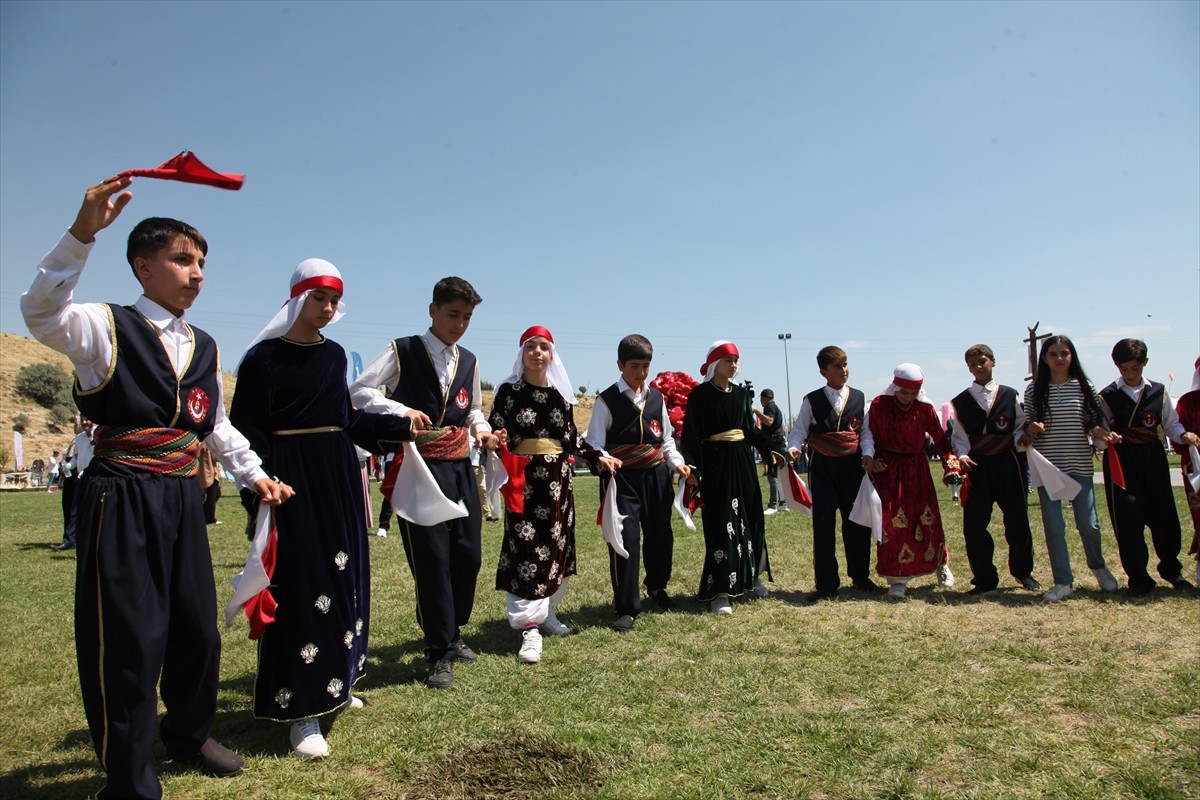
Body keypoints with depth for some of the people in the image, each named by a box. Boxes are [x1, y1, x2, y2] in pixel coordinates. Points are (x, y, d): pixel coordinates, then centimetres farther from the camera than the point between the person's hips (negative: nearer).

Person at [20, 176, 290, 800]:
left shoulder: (204, 347, 13)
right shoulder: (108, 328, -4)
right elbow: (42, 313, -25)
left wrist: (256, 475, 13)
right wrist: (82, 232, -34)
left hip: (183, 498, 6)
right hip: (123, 498, -6)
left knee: (198, 627, 14)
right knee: (130, 638, -2)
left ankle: (189, 735, 38)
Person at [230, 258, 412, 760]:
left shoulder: (334, 355, 11)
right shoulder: (264, 357, -6)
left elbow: (346, 421, 12)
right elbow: (248, 431, -10)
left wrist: (399, 426, 4)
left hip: (338, 476, 7)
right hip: (291, 478, -6)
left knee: (343, 579, 12)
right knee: (300, 587, -5)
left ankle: (333, 684, 28)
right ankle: (301, 709, 5)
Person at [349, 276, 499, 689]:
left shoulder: (469, 361, 13)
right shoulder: (402, 352, -3)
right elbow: (358, 391, -8)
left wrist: (482, 430, 3)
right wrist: (401, 410, -22)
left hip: (459, 467, 6)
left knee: (468, 555, 9)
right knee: (433, 560, -4)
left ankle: (452, 635, 30)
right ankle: (440, 654, 9)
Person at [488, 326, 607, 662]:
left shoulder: (560, 394, 9)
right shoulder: (508, 391, -3)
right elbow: (494, 430, -5)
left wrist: (597, 457, 8)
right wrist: (496, 440, -26)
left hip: (558, 478, 5)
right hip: (524, 479, -5)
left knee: (556, 545, 11)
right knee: (526, 548, -8)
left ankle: (546, 612, 26)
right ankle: (530, 627, -5)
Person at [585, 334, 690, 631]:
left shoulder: (656, 397, 9)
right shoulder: (607, 400, -4)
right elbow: (594, 443, -7)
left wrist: (677, 462, 1)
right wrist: (603, 460, -27)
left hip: (656, 475, 5)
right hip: (622, 477, -5)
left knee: (661, 534, 14)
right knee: (626, 537, -9)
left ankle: (657, 587, 40)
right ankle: (626, 608, 3)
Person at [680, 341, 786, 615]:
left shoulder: (742, 393, 10)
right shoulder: (700, 394, -7)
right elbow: (691, 434, -11)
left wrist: (770, 450, 11)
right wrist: (690, 465, -23)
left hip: (742, 460, 6)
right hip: (715, 462, -6)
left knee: (750, 518, 12)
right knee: (720, 523, -7)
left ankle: (750, 577, 29)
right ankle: (719, 591, -1)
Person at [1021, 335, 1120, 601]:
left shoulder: (1083, 387, 3)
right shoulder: (1034, 390, 2)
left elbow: (1095, 420, 9)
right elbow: (1026, 425, 7)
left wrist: (1097, 430, -13)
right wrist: (1030, 429, -14)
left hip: (1079, 464, 1)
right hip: (1047, 465, 0)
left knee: (1088, 523, 5)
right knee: (1054, 526, 0)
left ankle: (1098, 566, 35)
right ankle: (1063, 581, 13)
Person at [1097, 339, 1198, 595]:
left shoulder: (1159, 392, 7)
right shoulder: (1107, 396, 0)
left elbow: (1171, 424, 10)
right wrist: (1106, 438, -21)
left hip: (1154, 460, 3)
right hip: (1122, 463, -2)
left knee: (1164, 516, 8)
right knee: (1129, 521, -3)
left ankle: (1171, 568, 32)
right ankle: (1138, 579, 10)